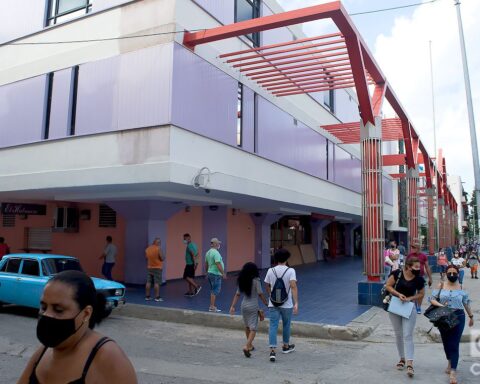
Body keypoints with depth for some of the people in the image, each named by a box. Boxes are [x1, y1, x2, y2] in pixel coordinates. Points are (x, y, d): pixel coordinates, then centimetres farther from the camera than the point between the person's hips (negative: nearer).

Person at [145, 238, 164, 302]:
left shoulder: (147, 249, 5)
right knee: (156, 283, -5)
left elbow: (146, 258, 15)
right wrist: (162, 256, 7)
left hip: (149, 268, 6)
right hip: (157, 268, -6)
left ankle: (147, 296, 13)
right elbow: (162, 258, -14)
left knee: (148, 282, 8)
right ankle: (157, 297, -4)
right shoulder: (158, 249, -14)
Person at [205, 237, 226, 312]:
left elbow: (206, 264, 17)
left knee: (213, 291, 16)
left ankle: (212, 306, 20)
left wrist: (207, 272, 27)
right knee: (215, 291, -3)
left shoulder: (208, 252, 10)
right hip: (215, 275, -9)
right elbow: (218, 264, -25)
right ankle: (212, 307, 0)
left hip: (210, 273, 9)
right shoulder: (216, 253, -19)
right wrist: (223, 273, -20)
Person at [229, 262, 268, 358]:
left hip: (244, 306, 6)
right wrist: (267, 304, -1)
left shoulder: (241, 281, 3)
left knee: (247, 326, 21)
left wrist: (232, 306, 6)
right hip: (253, 307, -6)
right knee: (253, 328, -2)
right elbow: (260, 294, -13)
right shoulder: (256, 280, -13)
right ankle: (247, 346, -17)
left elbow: (237, 294, 4)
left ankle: (250, 345, 34)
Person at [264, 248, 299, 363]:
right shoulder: (290, 271, -10)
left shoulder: (271, 271, -1)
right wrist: (296, 303, -23)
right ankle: (286, 346, 36)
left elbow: (267, 286, 9)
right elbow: (293, 286, -22)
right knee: (286, 325, 18)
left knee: (273, 326, 0)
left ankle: (272, 351, -11)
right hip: (287, 304, -1)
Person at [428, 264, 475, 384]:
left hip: (458, 317, -2)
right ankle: (450, 362, 40)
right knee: (446, 342, 15)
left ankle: (453, 372, -7)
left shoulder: (461, 287, 2)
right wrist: (441, 305, -20)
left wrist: (471, 316, 17)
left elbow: (466, 303, 12)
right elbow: (432, 299, -3)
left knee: (454, 344, -7)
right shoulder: (441, 286, 1)